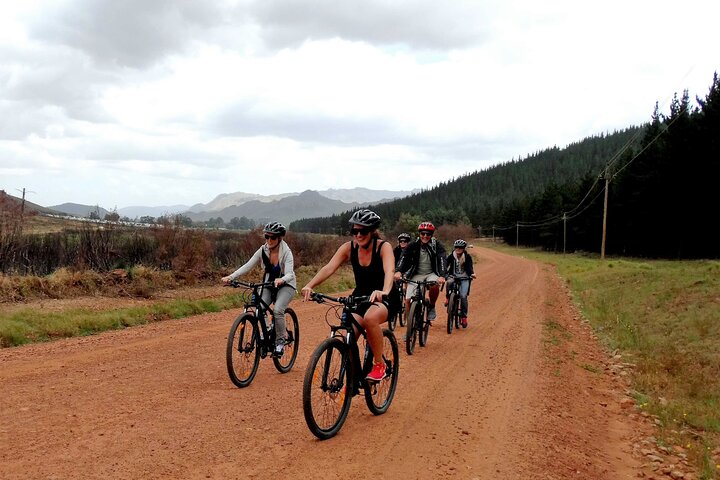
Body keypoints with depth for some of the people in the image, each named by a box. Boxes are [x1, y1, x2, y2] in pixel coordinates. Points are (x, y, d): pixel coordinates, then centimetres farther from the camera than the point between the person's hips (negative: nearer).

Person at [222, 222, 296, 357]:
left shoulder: (286, 252, -21)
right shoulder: (263, 250, -10)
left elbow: (289, 274, -33)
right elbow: (247, 266, -15)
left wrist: (281, 280, -56)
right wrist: (231, 277, -30)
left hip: (286, 285, -4)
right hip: (268, 284, 4)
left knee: (277, 310, -28)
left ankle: (280, 341, -8)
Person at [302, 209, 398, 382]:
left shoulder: (383, 247, -18)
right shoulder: (348, 247, -9)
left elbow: (389, 271, -37)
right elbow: (329, 268, -21)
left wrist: (383, 292, -58)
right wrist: (309, 285, -39)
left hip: (385, 298, -4)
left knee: (370, 318, -36)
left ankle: (379, 365, -15)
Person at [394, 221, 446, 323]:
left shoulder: (437, 246, -6)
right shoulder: (413, 246, -3)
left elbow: (441, 260, -19)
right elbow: (404, 258, -15)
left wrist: (441, 276, -38)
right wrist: (399, 271, -35)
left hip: (431, 274, -1)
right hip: (416, 275, 1)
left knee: (435, 285, -35)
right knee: (408, 300, -16)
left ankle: (432, 307, -7)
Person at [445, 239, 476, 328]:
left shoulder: (467, 257, -4)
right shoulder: (451, 256, -2)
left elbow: (469, 267, -16)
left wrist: (472, 273, -37)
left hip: (464, 278, -1)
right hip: (453, 276, 1)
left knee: (463, 296, -14)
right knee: (449, 282, -36)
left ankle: (464, 316, -1)